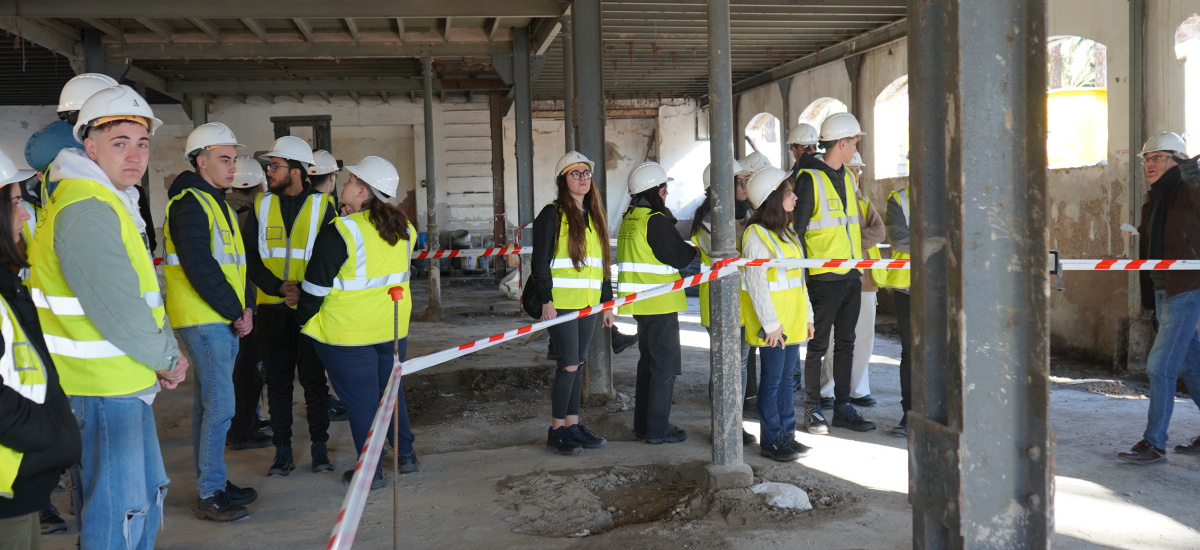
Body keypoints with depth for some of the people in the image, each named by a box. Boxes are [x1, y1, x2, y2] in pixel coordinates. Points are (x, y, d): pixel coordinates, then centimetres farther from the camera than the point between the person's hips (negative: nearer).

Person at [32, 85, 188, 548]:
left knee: (146, 492, 21)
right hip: (102, 387, -11)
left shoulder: (113, 202, 15)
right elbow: (115, 307, -24)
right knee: (119, 509, -1)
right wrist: (165, 358, -10)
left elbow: (143, 291, 16)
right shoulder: (85, 209, -20)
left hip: (128, 382, 11)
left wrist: (166, 353, 4)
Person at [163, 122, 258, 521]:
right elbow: (200, 268, -20)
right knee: (219, 405, -9)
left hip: (225, 321, 10)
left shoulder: (218, 203, 18)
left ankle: (213, 482, 23)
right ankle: (209, 495, -2)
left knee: (208, 403, 14)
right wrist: (234, 311, -13)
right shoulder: (189, 204, -12)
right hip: (202, 320, -10)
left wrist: (244, 308, 6)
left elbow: (235, 260, 19)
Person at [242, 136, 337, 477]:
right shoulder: (262, 206, 6)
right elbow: (250, 257, 2)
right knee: (277, 382, 7)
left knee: (314, 380, 4)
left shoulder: (322, 206, -1)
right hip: (272, 308, 2)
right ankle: (282, 452, 16)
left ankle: (320, 448, 16)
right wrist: (278, 286, -15)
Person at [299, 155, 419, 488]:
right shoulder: (404, 229, 0)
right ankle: (405, 455, 30)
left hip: (348, 334, -6)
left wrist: (303, 320, 0)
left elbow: (315, 288, -13)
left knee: (361, 399, 5)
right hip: (393, 328, 6)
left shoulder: (339, 233, -19)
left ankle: (371, 472, 13)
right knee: (391, 390, 21)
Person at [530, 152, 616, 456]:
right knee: (569, 364, -8)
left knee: (577, 364, 10)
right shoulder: (552, 214, -4)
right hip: (561, 302, -7)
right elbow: (540, 261, -9)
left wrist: (607, 301, 18)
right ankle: (556, 431, 1)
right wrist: (546, 300, -17)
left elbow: (603, 261, 21)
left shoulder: (594, 216, 17)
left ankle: (572, 425, 17)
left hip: (588, 303, 7)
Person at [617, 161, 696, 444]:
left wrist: (684, 247, 8)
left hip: (641, 304, 9)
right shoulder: (655, 220, -17)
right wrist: (694, 248, 4)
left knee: (648, 362, 18)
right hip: (660, 303, -9)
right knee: (665, 365, 0)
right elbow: (679, 257, -16)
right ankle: (658, 428, 4)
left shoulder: (629, 219, 9)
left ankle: (643, 423, 24)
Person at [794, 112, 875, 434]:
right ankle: (812, 410, 12)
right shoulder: (809, 179, -11)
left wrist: (860, 265, 19)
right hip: (824, 277, -7)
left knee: (846, 343, 12)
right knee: (818, 345, 1)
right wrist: (803, 277, -14)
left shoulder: (848, 177, 14)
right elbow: (797, 230, -12)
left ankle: (843, 407, 20)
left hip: (851, 275, 8)